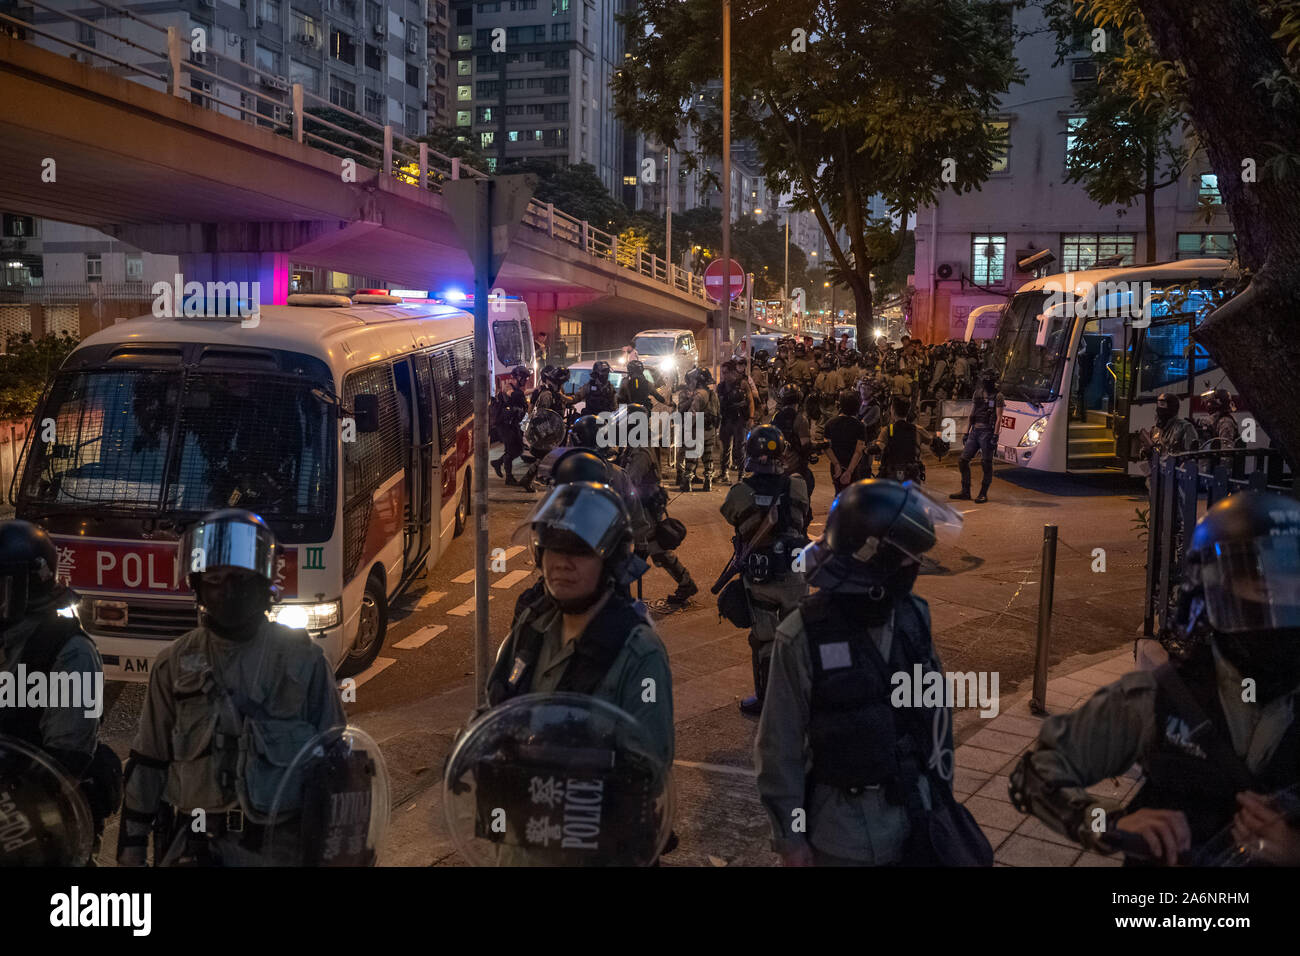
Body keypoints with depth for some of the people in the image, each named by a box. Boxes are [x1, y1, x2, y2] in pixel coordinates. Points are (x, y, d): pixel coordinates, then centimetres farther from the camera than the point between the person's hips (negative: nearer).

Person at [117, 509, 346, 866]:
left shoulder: (303, 658, -2)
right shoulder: (175, 662, 4)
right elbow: (147, 761, 9)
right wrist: (131, 843, 9)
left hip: (277, 845, -1)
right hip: (193, 846, 1)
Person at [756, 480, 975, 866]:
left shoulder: (913, 615, -4)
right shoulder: (805, 636, -19)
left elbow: (936, 708, 7)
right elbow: (780, 746, -12)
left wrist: (941, 788, 12)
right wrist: (790, 837, -7)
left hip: (917, 808, 4)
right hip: (846, 821, -4)